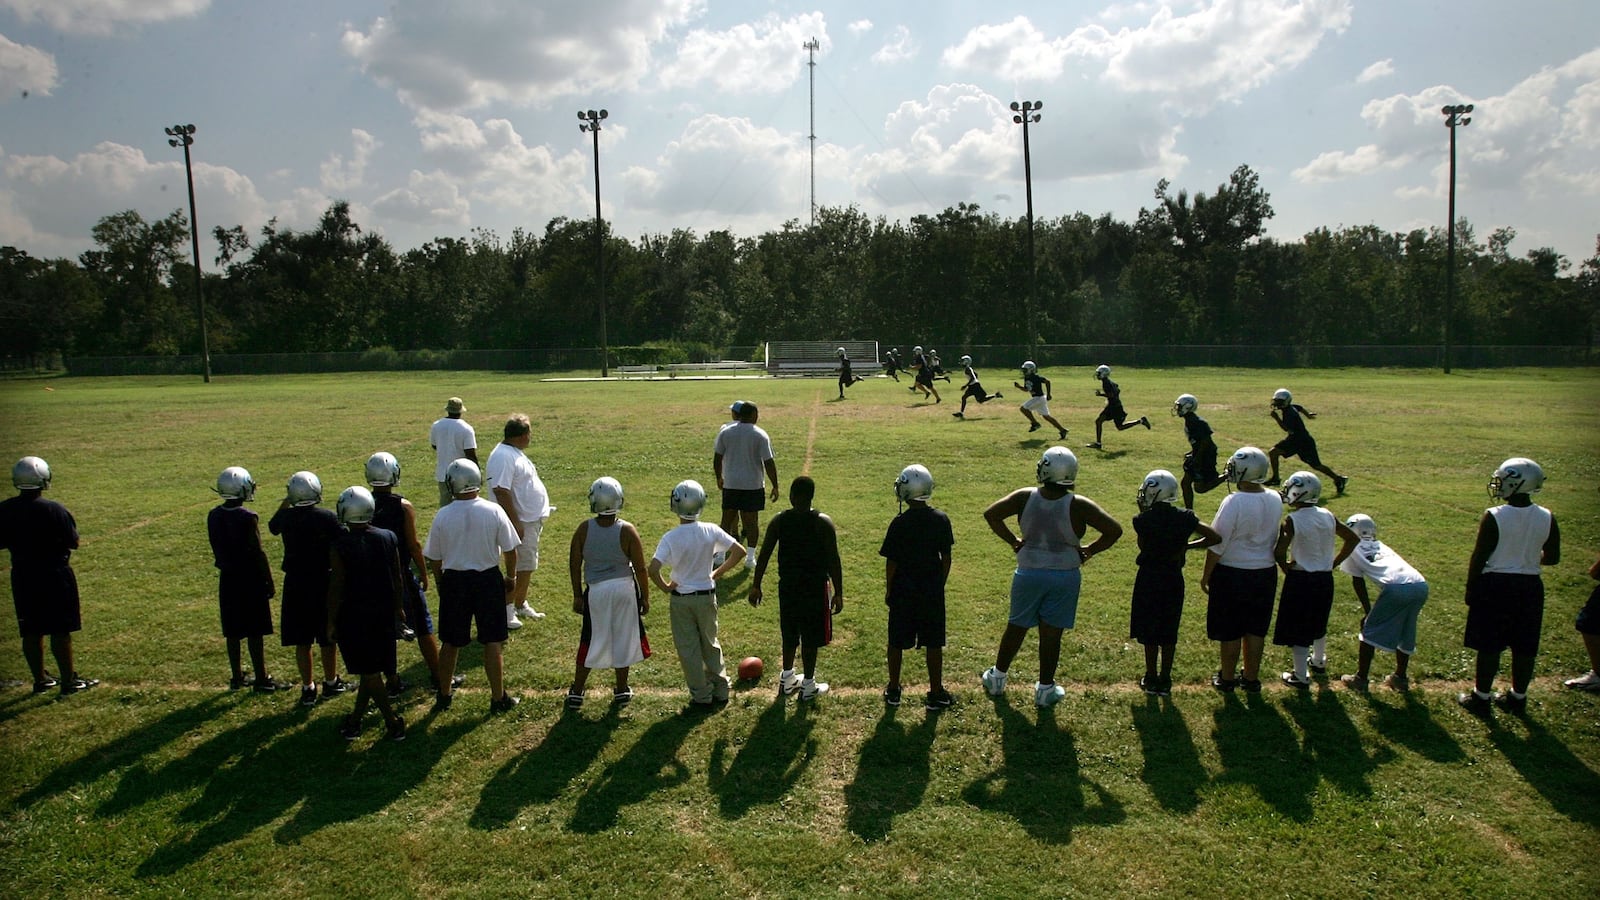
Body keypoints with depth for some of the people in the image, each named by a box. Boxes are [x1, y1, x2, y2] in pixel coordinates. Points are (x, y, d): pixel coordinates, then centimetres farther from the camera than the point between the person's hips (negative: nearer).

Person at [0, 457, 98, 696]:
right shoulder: (54, 510, -18)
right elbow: (73, 543, -12)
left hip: (22, 576, 5)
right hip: (55, 575, -5)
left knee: (31, 632, 14)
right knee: (60, 631, 2)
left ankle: (40, 679, 23)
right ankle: (69, 680, 8)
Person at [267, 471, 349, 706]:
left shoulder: (285, 517, -6)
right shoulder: (329, 518, -15)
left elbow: (272, 527, 20)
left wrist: (286, 502, 23)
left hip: (295, 585, 2)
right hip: (324, 583, -2)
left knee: (302, 641, 11)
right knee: (328, 638, 13)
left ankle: (308, 689, 16)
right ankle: (331, 683, 26)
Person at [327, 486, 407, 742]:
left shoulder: (339, 546, -16)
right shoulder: (389, 538, -3)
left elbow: (336, 587, -12)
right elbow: (397, 578, 4)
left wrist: (331, 621, -1)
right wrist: (399, 607, 16)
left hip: (354, 615, -4)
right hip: (383, 611, 4)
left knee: (368, 671, 6)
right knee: (373, 669, 15)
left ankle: (393, 722, 7)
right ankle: (355, 720, 25)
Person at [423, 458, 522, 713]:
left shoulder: (443, 516, -10)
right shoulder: (493, 511, -12)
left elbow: (434, 558, 0)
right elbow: (510, 549, -5)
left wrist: (441, 584, 16)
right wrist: (511, 577, 12)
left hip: (453, 581, 1)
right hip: (488, 580, -1)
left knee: (451, 643, 15)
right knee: (493, 642, 7)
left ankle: (444, 694, 29)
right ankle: (498, 697, 14)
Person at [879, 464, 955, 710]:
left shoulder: (899, 523, -15)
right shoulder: (941, 520, -7)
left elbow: (891, 562, -9)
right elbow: (946, 558, 0)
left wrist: (888, 591, 4)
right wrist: (940, 584, 13)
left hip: (903, 592, -1)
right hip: (932, 591, 2)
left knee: (897, 643, 13)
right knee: (933, 643, 10)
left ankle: (893, 690, 25)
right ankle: (936, 694, 17)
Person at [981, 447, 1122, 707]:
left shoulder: (1025, 497, -10)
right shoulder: (1078, 505, -15)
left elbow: (990, 514, -12)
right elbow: (1114, 530, -15)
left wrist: (1012, 541, -2)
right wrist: (1089, 551, -2)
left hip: (1029, 573, 2)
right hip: (1065, 576, -2)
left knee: (1016, 627, 17)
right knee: (1051, 633, 8)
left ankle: (997, 678, 31)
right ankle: (1045, 689, 20)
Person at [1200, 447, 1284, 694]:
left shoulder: (1234, 502, -22)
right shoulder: (1275, 500, -4)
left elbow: (1217, 543, -17)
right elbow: (1275, 539, 9)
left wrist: (1206, 575, -7)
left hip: (1233, 573, -5)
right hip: (1265, 572, 6)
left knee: (1230, 630, 9)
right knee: (1256, 629, 17)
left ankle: (1227, 678, 21)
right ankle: (1251, 678, 28)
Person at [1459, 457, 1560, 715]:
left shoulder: (1493, 517, -16)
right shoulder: (1547, 518, -4)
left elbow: (1479, 558, -11)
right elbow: (1552, 558, 5)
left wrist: (1470, 588, -1)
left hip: (1495, 586, -4)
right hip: (1530, 587, 4)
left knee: (1489, 646, 6)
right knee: (1524, 648, 14)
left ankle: (1481, 696, 15)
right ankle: (1518, 697, 26)